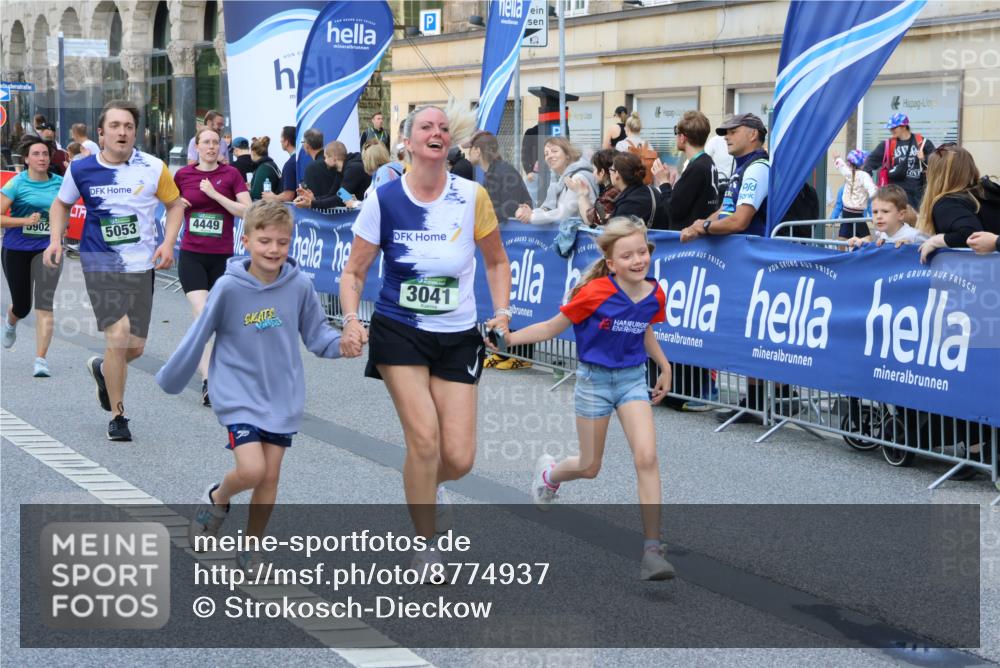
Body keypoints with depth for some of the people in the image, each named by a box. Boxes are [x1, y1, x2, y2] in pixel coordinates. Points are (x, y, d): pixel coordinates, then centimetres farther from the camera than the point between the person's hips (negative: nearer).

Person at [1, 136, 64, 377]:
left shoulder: (59, 183, 0)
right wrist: (26, 221, -22)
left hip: (47, 249, 1)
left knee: (44, 305, -12)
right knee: (22, 306, 12)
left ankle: (41, 360, -11)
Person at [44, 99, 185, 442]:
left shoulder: (153, 168, -4)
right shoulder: (81, 170, -3)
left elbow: (175, 204, 10)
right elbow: (62, 204, 15)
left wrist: (167, 243, -4)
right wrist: (55, 240, 1)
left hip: (141, 268, 2)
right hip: (100, 265, -2)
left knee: (135, 347, 3)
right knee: (118, 336, -17)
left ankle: (102, 369, 40)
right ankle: (117, 416, 1)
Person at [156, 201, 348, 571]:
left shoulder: (300, 286, -10)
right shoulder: (229, 287, -16)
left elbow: (316, 333, 3)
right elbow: (199, 336, -4)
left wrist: (340, 343, -18)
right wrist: (170, 378, 7)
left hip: (282, 397, 3)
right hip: (238, 395, -3)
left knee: (270, 477, 6)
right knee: (251, 470, -16)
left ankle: (251, 548, 26)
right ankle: (217, 500, 18)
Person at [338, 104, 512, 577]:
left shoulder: (472, 196, -5)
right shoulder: (385, 200, -7)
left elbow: (497, 261, 10)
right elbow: (354, 273, 1)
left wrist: (501, 312, -3)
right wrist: (351, 320, -16)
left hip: (458, 337, 2)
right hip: (399, 330, -1)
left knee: (458, 459, -5)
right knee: (424, 437, -17)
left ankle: (430, 487, 35)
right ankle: (425, 548, 3)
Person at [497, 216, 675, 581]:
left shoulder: (655, 295, -7)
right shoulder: (594, 294, -20)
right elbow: (553, 327, -9)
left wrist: (665, 367, 19)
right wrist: (508, 337, -17)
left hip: (632, 379, 3)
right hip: (594, 379, -2)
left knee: (647, 458, -17)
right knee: (589, 468, 11)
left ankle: (652, 548, -13)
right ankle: (550, 472, 49)